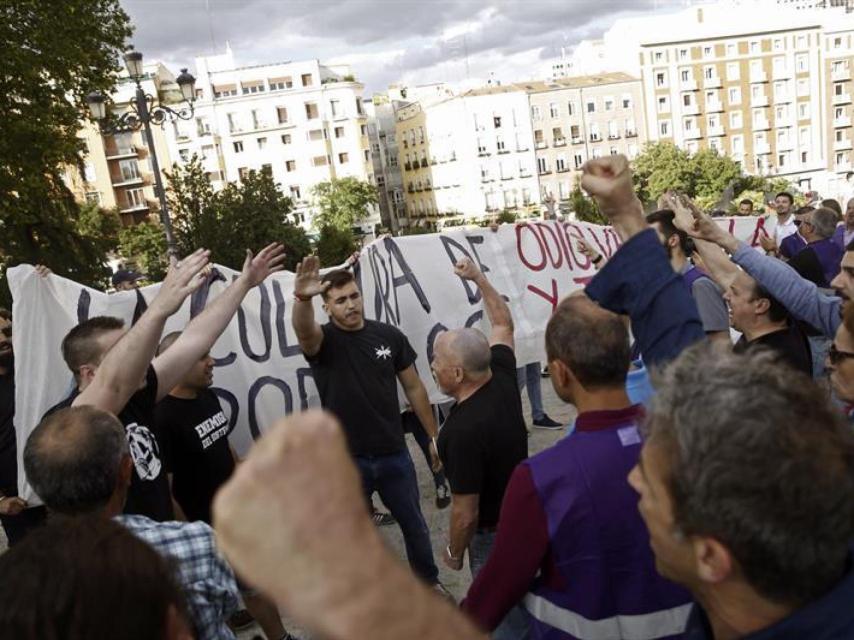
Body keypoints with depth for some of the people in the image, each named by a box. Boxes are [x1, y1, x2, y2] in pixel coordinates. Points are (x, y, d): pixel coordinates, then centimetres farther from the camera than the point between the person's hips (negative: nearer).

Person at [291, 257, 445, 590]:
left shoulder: (389, 335, -4)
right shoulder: (323, 341, -10)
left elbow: (414, 388, 4)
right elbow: (303, 329, -36)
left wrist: (434, 436, 7)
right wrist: (302, 298, -58)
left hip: (394, 454, 2)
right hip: (346, 461, -2)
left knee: (414, 524, 20)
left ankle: (428, 580, 45)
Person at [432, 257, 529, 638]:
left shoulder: (464, 430, -33)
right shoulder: (502, 378, -12)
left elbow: (465, 511, -25)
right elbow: (503, 325, 9)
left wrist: (454, 552, -7)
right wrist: (478, 278, 13)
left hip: (494, 534, -8)